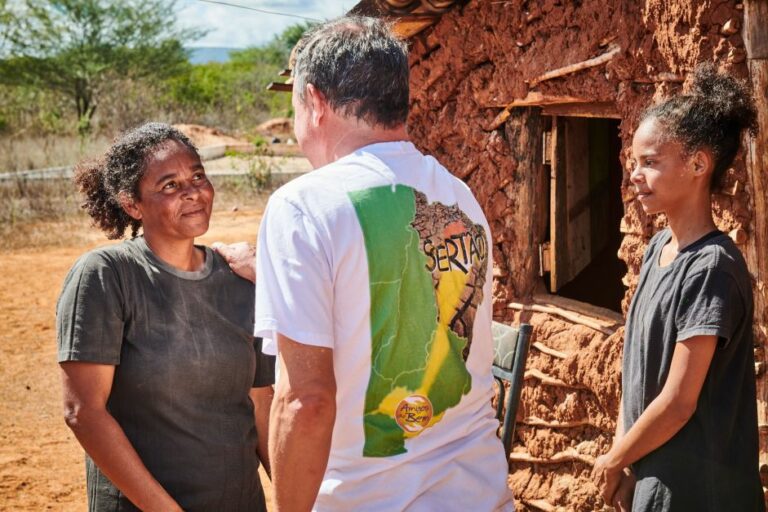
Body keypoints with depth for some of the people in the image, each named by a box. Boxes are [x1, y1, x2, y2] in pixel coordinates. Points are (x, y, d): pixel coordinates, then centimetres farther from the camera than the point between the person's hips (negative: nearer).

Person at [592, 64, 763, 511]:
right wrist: (624, 457, 6)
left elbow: (678, 403, -20)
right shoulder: (659, 247, 5)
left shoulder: (712, 268, -20)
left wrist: (612, 461, -8)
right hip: (654, 473, 8)